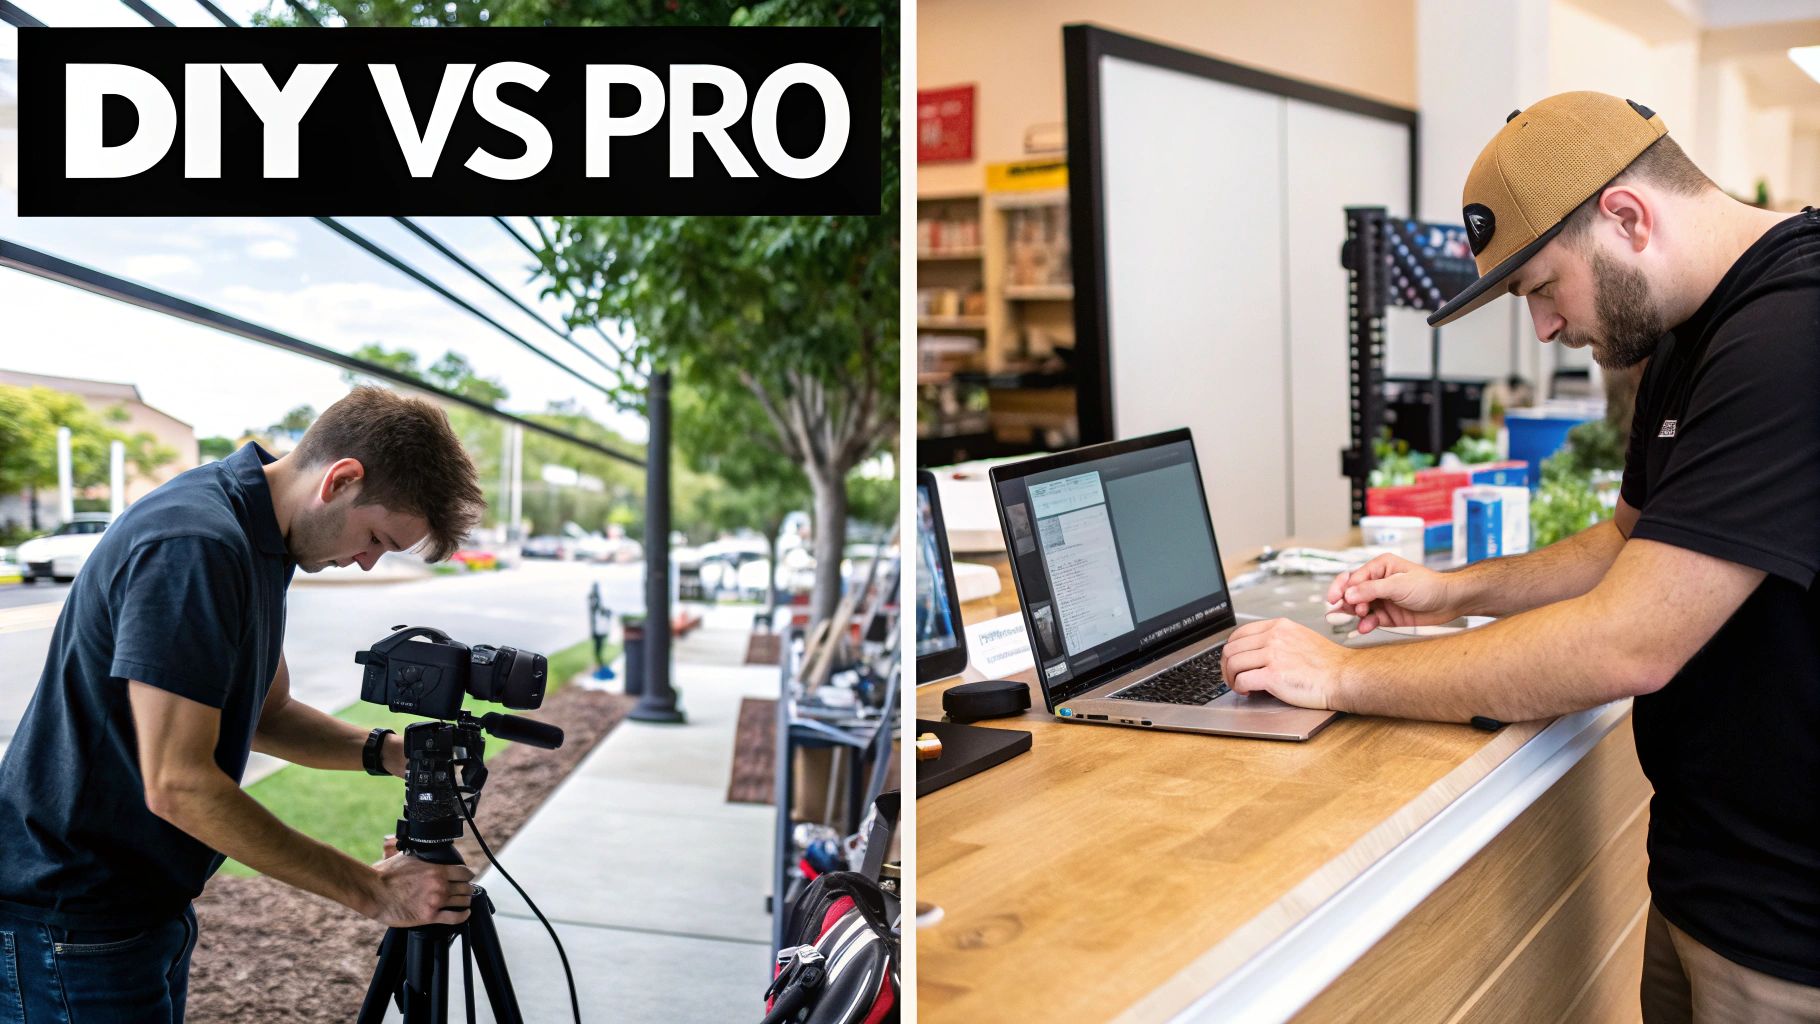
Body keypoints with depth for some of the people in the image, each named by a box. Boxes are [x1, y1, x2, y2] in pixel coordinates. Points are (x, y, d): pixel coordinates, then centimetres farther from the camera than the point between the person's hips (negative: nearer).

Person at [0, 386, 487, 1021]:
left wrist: (389, 752, -4)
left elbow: (264, 715, 14)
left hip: (151, 903, 9)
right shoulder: (193, 544, -26)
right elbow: (178, 784, -28)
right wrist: (372, 892, -23)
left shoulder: (258, 540, 5)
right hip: (73, 928, -9)